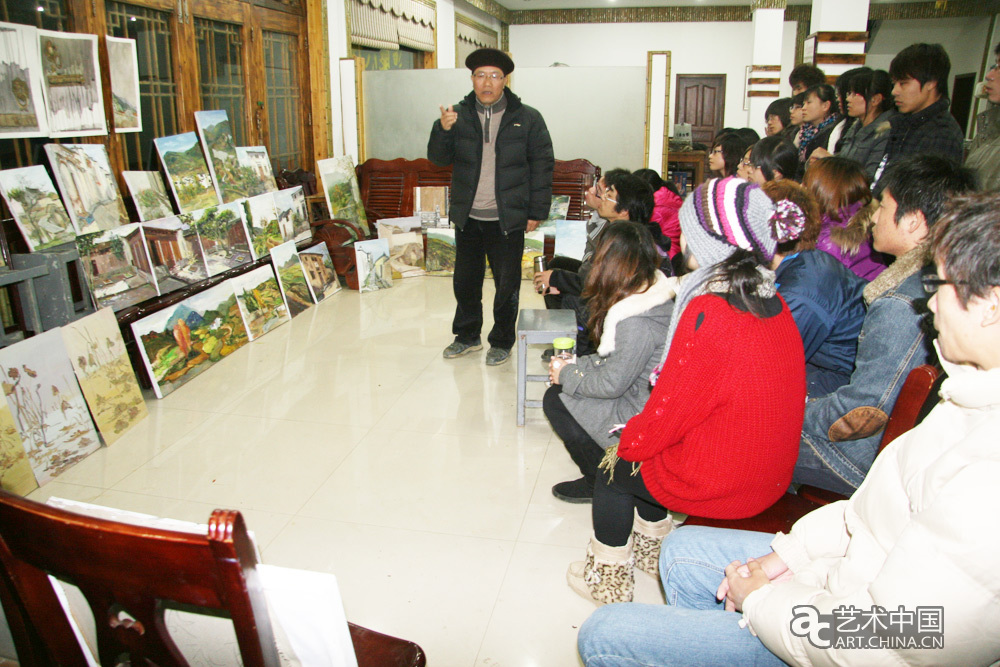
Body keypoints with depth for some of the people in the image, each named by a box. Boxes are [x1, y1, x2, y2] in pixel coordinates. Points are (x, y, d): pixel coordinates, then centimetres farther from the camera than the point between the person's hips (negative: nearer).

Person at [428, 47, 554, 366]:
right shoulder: (459, 115, 5)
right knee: (465, 281, 13)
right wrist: (444, 130, -18)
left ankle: (502, 341, 24)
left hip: (507, 219, -3)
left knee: (507, 285, 6)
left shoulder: (527, 119, -2)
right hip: (467, 217, 3)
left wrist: (537, 212, -4)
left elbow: (542, 166, 0)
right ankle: (467, 336, 32)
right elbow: (439, 158, 2)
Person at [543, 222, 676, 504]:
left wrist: (566, 374, -6)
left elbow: (612, 383, -21)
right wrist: (576, 365, 3)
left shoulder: (637, 323, -29)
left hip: (640, 415, -9)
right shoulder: (652, 294, 2)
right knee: (561, 390, 11)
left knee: (556, 400, -3)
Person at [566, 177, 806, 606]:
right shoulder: (771, 303, -1)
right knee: (647, 450, 24)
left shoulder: (708, 314, -27)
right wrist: (642, 434, 13)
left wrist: (627, 444, 0)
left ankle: (608, 578, 30)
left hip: (715, 485, -8)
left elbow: (670, 408, -19)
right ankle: (652, 549, 42)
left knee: (613, 469, 12)